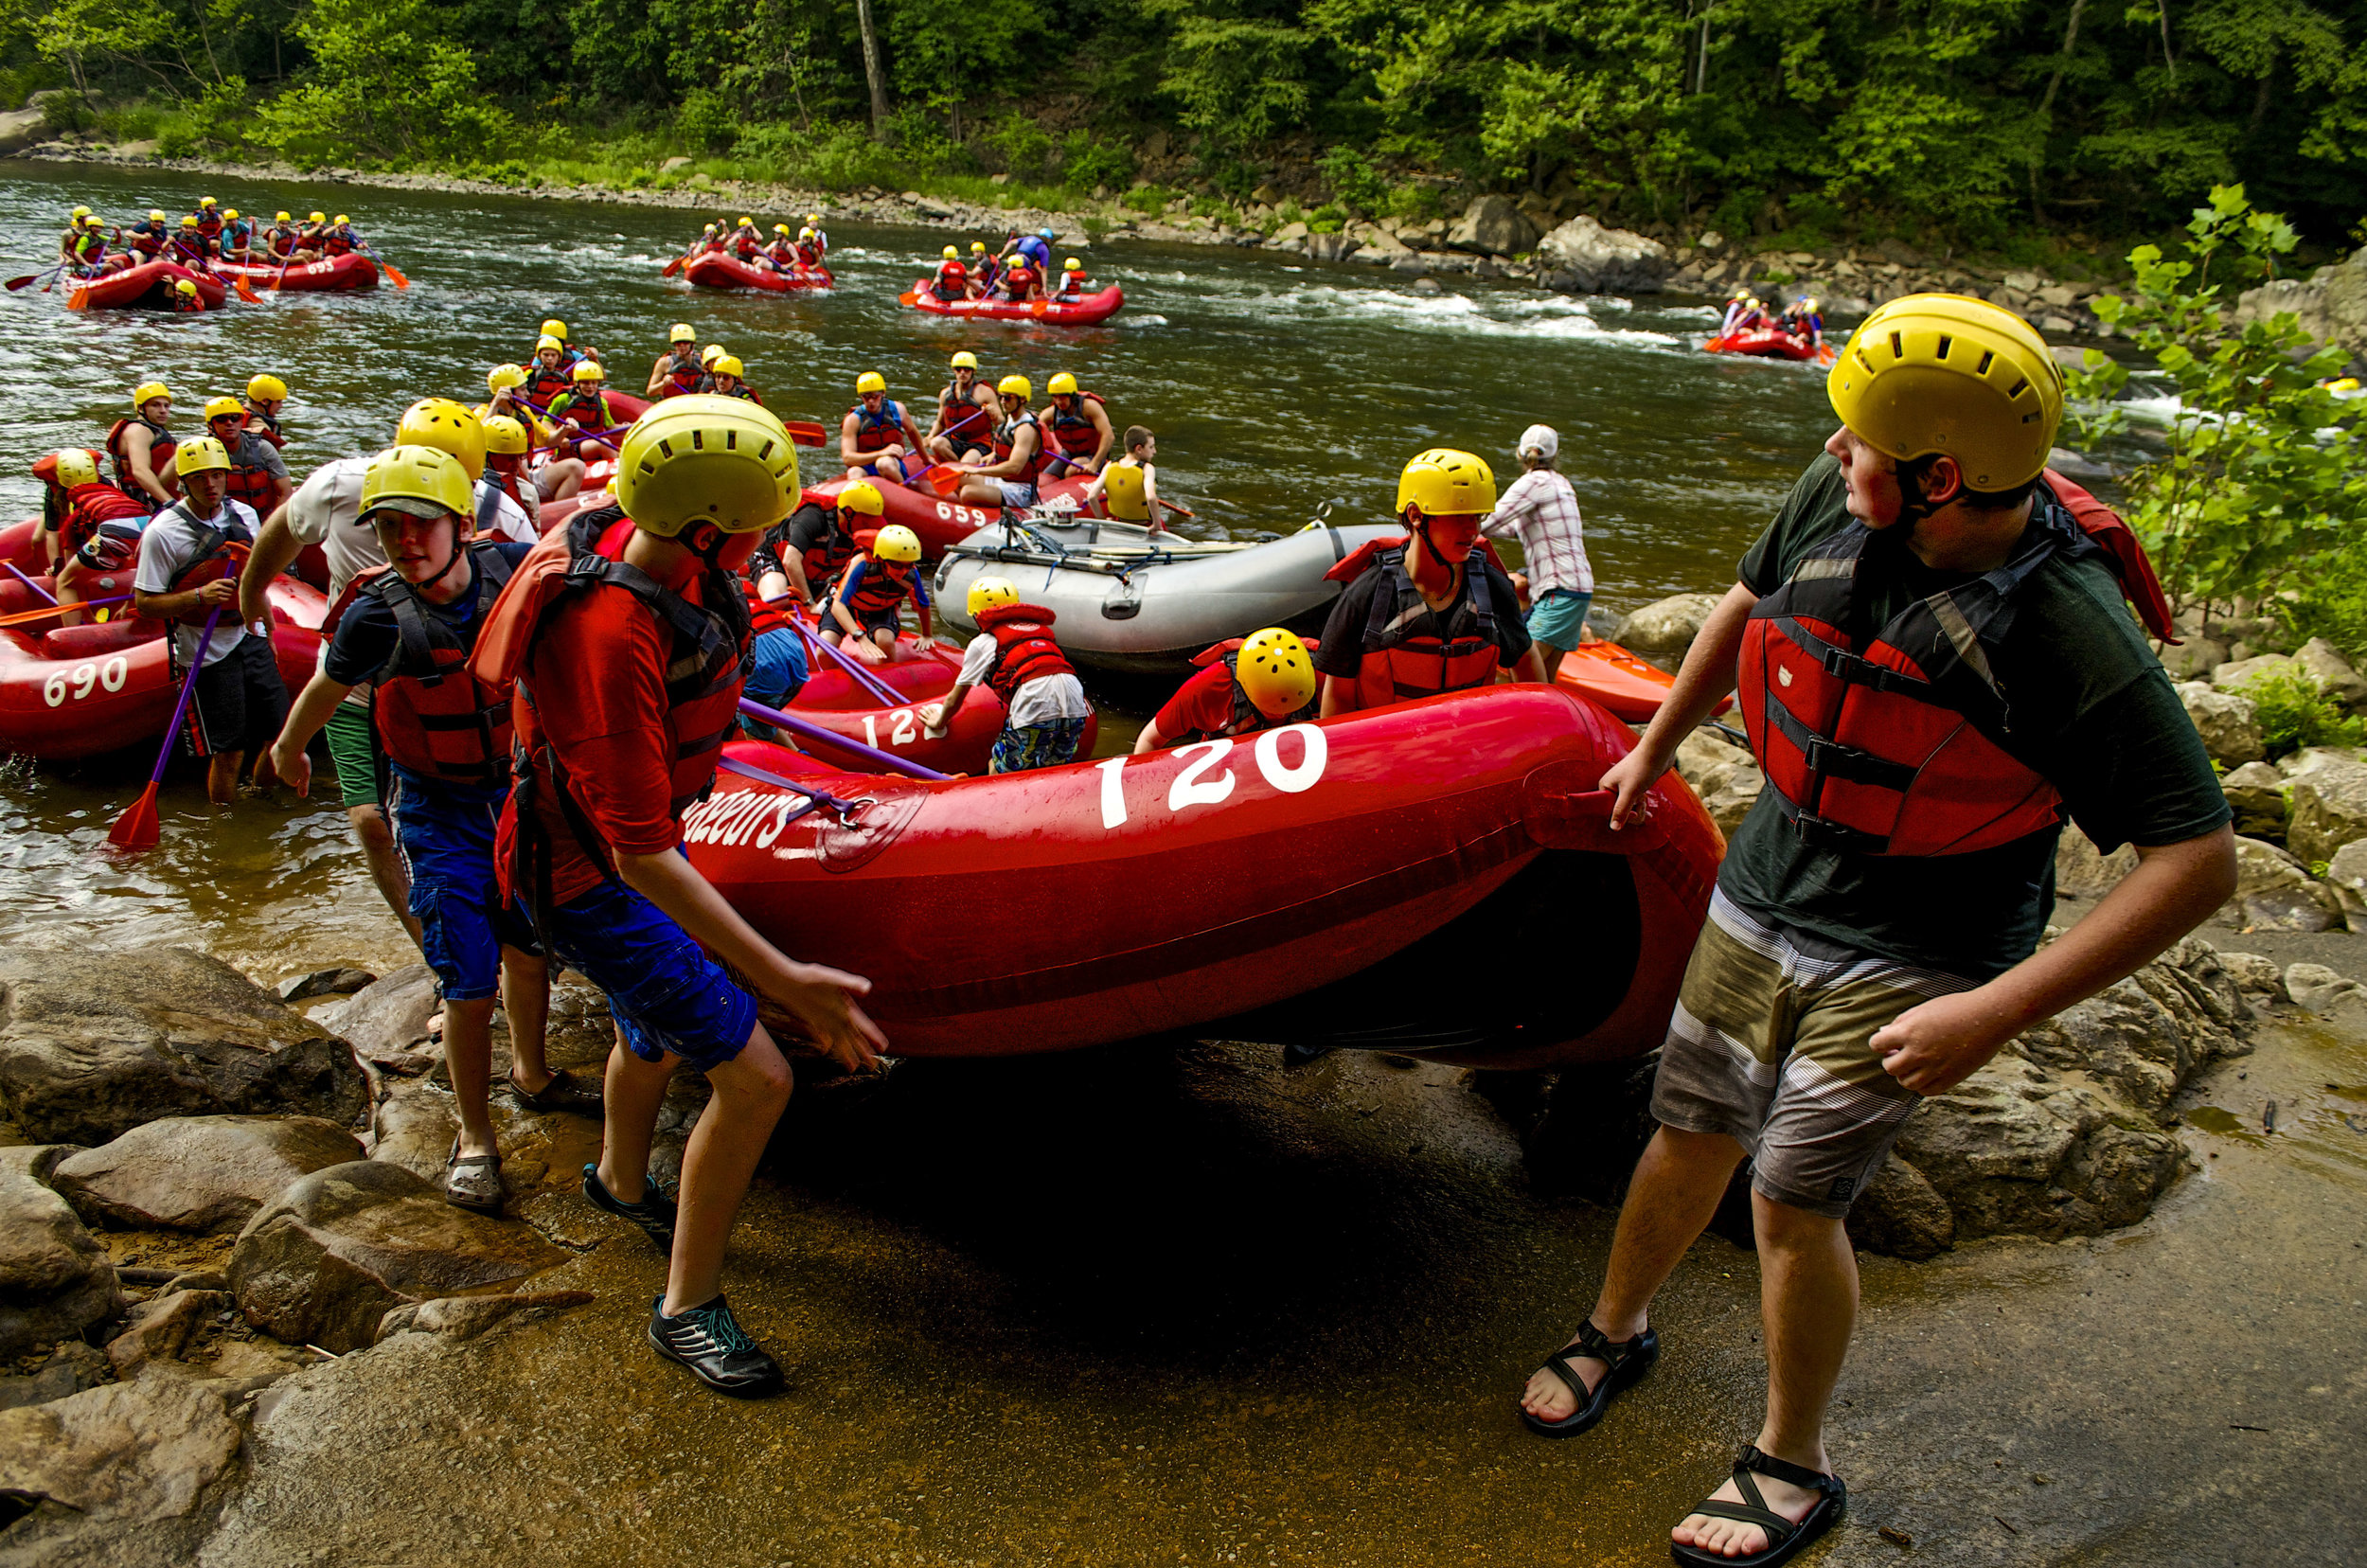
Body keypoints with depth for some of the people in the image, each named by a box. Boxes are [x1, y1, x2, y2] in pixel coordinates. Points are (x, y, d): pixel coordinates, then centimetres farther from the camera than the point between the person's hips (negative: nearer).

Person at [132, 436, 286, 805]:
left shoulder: (245, 516, 5)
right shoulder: (162, 532, -13)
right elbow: (144, 602, -12)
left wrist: (269, 632, 21)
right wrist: (200, 596, -26)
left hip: (251, 639, 6)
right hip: (208, 652, -5)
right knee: (228, 752, -2)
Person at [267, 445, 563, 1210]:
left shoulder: (508, 566, -15)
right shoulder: (379, 616, -22)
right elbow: (325, 689, -1)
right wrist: (288, 749, 17)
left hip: (515, 792, 4)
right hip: (438, 811, -3)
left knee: (527, 950, 17)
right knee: (469, 985, -5)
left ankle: (530, 1070, 43)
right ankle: (473, 1136, 13)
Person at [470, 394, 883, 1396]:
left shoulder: (653, 546, -11)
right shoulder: (611, 636, -38)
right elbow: (641, 856, -37)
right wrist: (780, 978, -38)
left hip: (632, 845, 9)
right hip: (592, 883, -9)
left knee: (656, 1035, 31)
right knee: (754, 1078, -9)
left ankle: (621, 1181, 62)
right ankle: (687, 1309, 11)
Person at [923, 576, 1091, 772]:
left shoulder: (983, 642, 19)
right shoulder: (1040, 629, 32)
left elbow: (954, 701, 27)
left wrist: (939, 723, 47)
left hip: (1035, 708, -5)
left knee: (998, 774, 9)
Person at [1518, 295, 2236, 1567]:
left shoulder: (2072, 635, -28)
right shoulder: (1837, 499, -13)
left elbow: (2199, 861, -25)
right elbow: (1750, 604, 10)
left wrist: (1998, 1011, -28)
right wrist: (1656, 747, 21)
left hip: (1906, 962, -5)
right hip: (1763, 894, 5)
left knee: (1792, 1203, -2)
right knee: (1689, 1137, 16)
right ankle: (1613, 1332, 43)